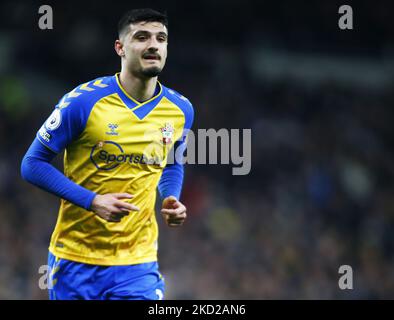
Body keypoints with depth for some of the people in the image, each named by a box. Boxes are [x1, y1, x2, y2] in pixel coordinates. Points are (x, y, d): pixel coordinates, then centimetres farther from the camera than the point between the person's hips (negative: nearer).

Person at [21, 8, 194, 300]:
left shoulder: (181, 109, 2)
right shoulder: (83, 101, -12)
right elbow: (33, 164, -8)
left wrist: (172, 200, -1)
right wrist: (92, 201, -19)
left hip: (138, 262, 3)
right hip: (75, 258, -3)